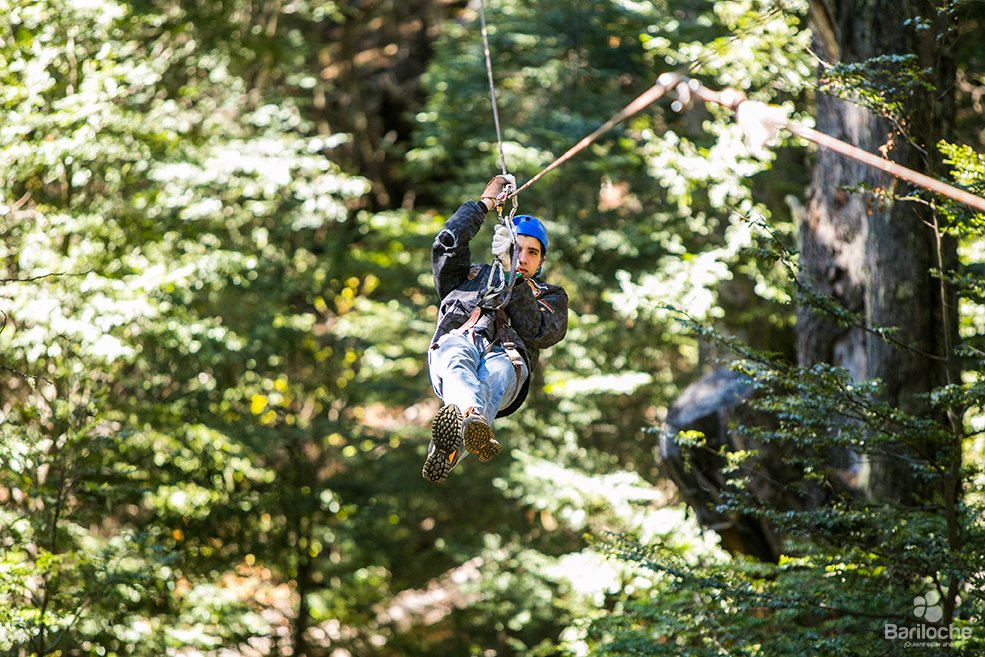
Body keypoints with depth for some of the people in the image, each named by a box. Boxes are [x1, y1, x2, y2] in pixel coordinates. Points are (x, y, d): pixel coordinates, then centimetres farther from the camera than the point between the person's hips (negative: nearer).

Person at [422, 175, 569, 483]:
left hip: (506, 356, -1)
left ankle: (448, 450, -75)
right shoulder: (469, 277, 40)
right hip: (456, 340, 2)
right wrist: (484, 203, 30)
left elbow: (535, 332, 10)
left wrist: (512, 276, 5)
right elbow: (447, 243, 19)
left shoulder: (550, 296, 34)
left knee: (497, 376, -41)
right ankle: (472, 415, -76)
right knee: (458, 358, -39)